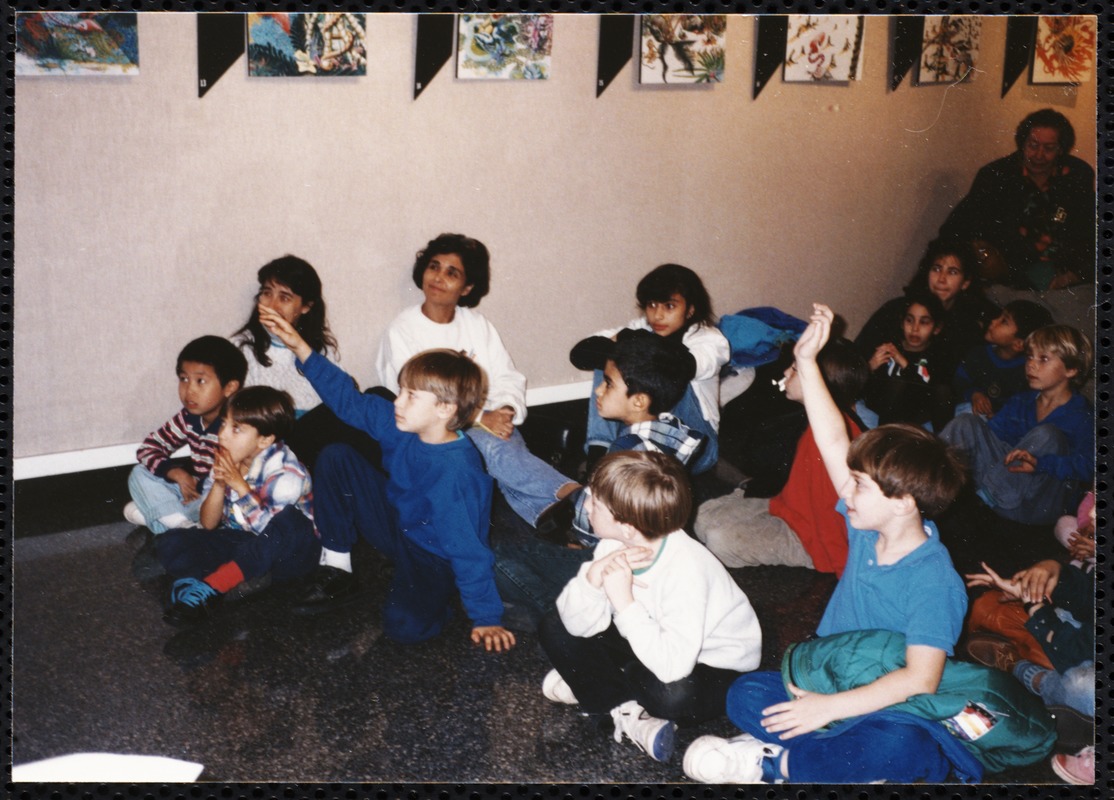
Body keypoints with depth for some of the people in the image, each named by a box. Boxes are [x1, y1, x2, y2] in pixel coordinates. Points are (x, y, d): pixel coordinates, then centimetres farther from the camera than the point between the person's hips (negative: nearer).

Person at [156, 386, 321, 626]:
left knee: (291, 520, -40)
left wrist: (239, 485, -27)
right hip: (241, 544, 6)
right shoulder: (226, 463, -2)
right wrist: (219, 484, -18)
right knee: (169, 544, -10)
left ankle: (210, 587, -36)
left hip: (288, 554, -5)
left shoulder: (286, 472, -19)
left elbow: (271, 529, -29)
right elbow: (208, 524, -1)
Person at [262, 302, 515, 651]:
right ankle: (336, 572, 4)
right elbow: (350, 401, 2)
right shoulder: (401, 425, -12)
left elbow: (470, 550, -29)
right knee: (335, 457, -5)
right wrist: (299, 346, -1)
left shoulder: (458, 473, -33)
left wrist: (485, 618, -23)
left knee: (405, 625, -36)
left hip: (432, 555, -8)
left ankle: (435, 593, 3)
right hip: (397, 525, 8)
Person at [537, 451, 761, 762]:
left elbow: (673, 665, -42)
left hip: (714, 666, -6)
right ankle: (625, 708, -9)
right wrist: (592, 577, -33)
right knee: (555, 628, -4)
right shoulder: (614, 546, -15)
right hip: (650, 645, 6)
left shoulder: (686, 568, -34)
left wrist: (624, 602, -41)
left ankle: (596, 687, -8)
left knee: (674, 694, -38)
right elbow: (580, 627, -15)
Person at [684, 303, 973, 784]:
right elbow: (834, 441, 2)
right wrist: (807, 361, 0)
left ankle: (772, 763, -26)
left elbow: (920, 680, -27)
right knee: (745, 694, -16)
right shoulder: (866, 529, 0)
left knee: (903, 750, -39)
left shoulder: (935, 582, -20)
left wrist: (829, 707, -30)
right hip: (827, 683, 6)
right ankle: (848, 760, -23)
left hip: (894, 711, -6)